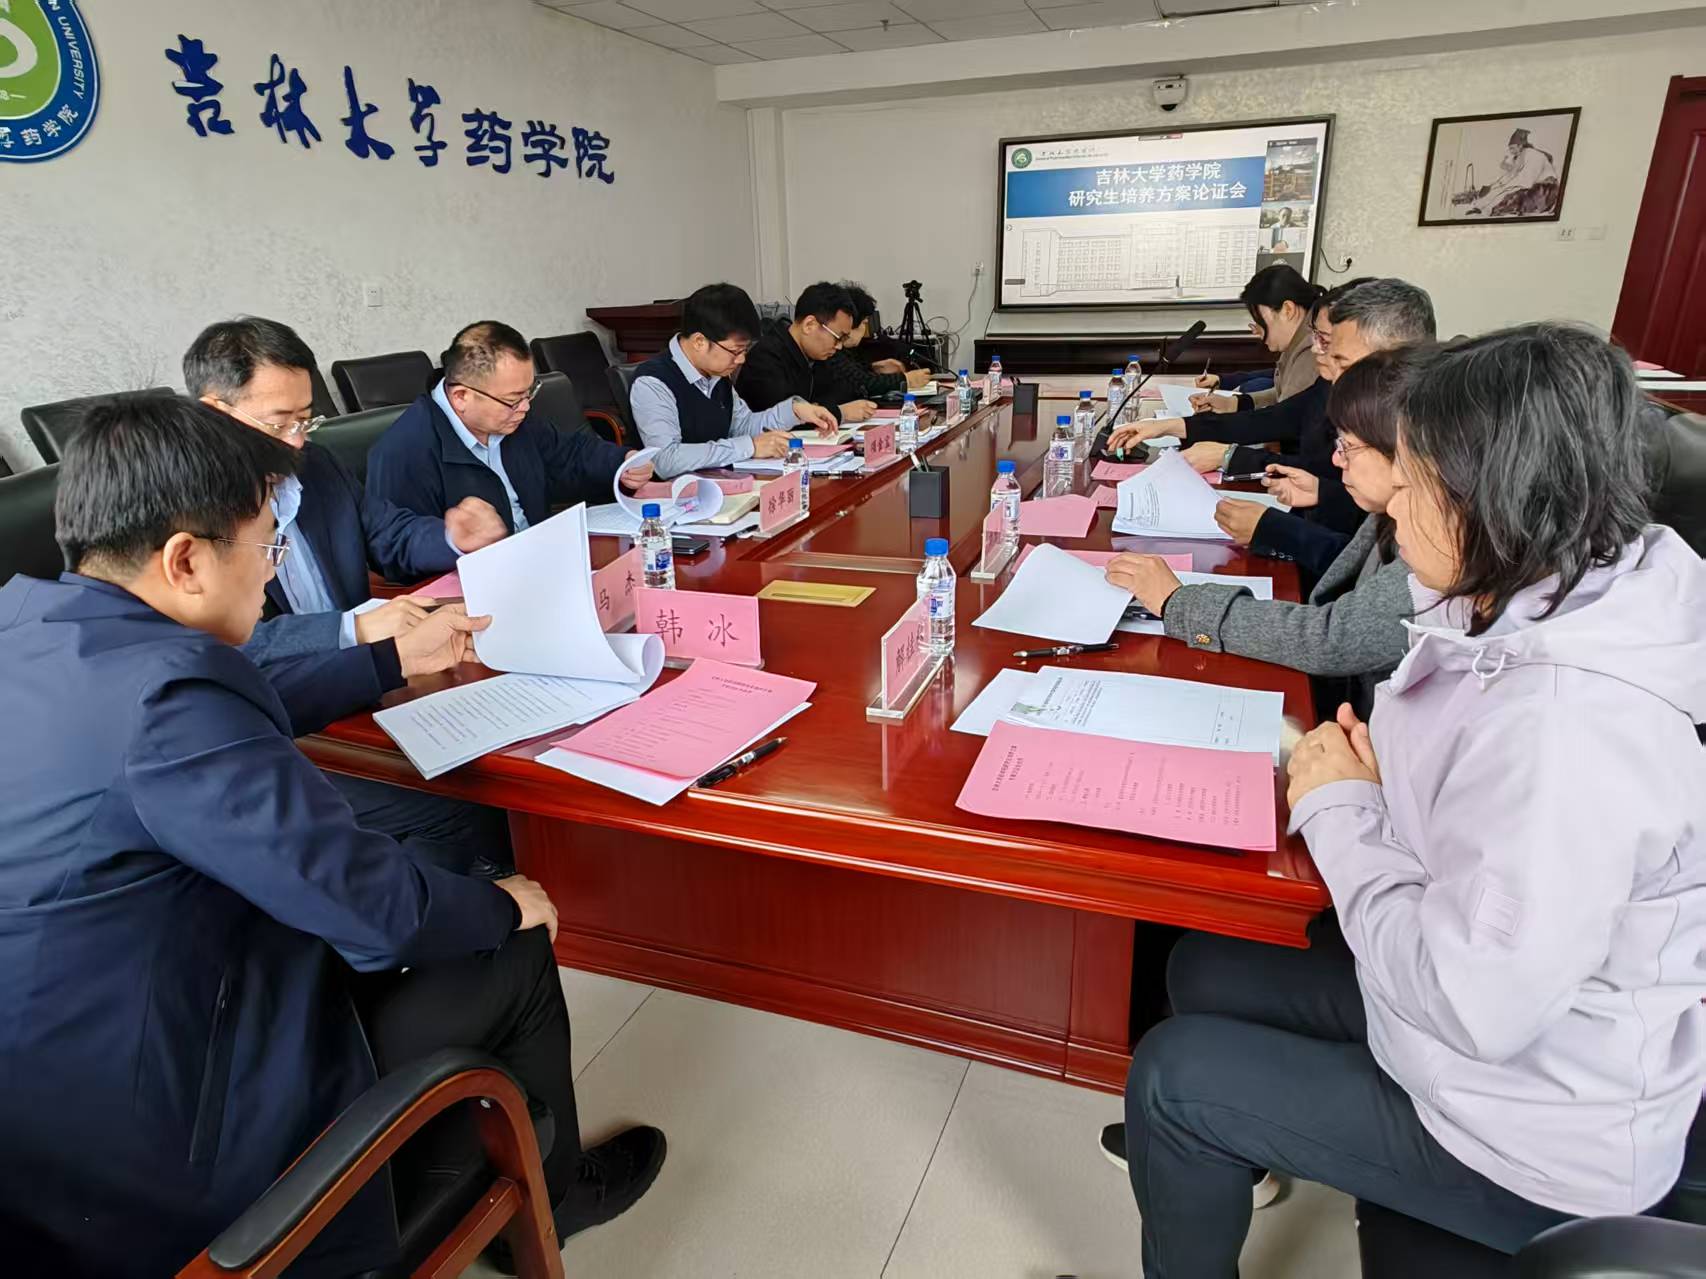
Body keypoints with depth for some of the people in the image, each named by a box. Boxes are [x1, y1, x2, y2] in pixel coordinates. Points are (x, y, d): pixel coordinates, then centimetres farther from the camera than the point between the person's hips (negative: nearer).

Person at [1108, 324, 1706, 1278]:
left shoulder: (1568, 727, -35)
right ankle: (1223, 1154, 41)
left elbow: (1474, 1007, -33)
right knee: (1204, 970, 14)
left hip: (1537, 1134, -8)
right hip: (1475, 995, 8)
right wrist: (1375, 775, -10)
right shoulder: (1537, 618, -5)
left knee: (1173, 1075, -3)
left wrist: (1342, 813, -22)